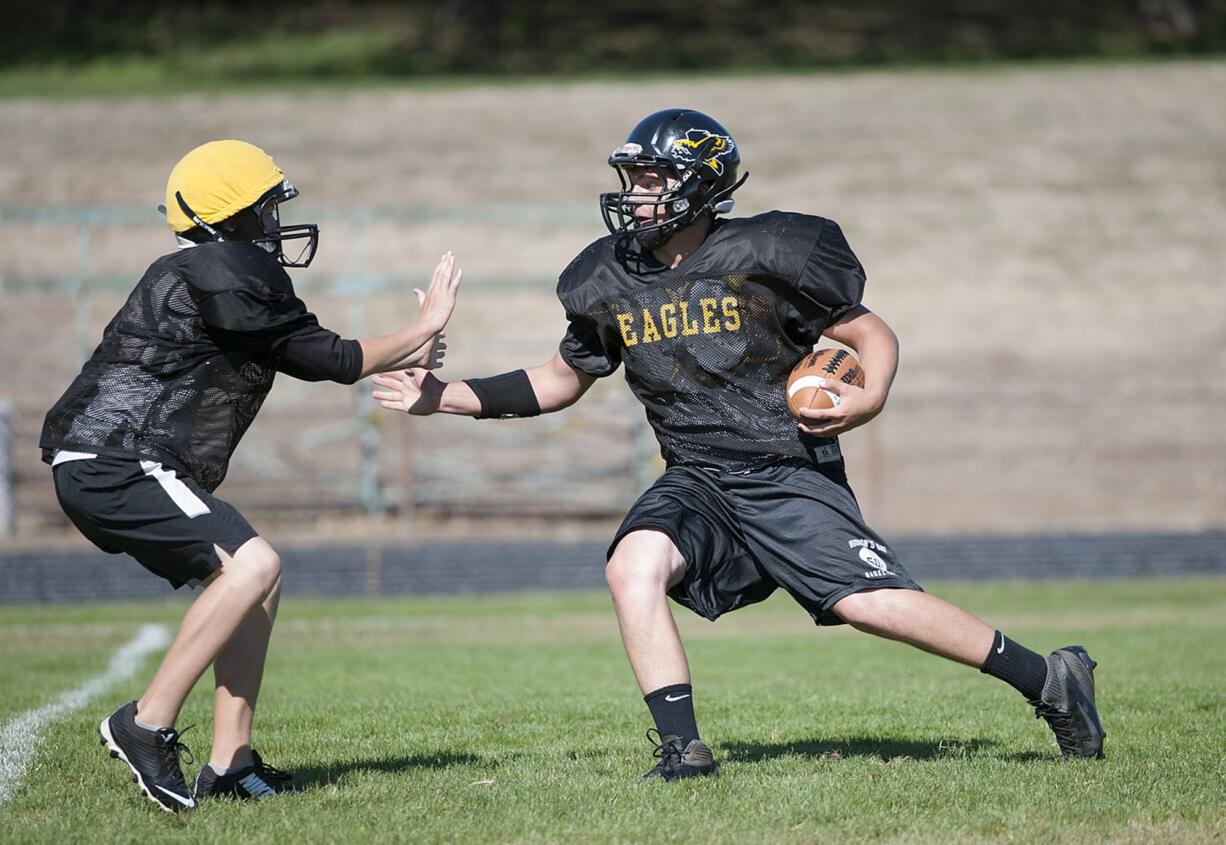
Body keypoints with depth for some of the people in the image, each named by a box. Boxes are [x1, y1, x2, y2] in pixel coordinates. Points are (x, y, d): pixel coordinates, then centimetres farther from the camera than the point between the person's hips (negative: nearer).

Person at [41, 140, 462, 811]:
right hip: (117, 468, -11)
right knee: (251, 566, -21)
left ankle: (230, 761, 8)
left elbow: (299, 357, 26)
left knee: (255, 579, 11)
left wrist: (399, 357, 22)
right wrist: (420, 334, 6)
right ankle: (147, 725, -18)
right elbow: (325, 359, -6)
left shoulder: (200, 275, 21)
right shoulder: (227, 272, -11)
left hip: (100, 471, 11)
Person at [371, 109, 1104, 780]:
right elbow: (564, 380, 20)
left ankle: (1049, 681, -1)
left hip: (789, 476, -4)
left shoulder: (764, 257, -9)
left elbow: (872, 333, 0)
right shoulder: (610, 282, 5)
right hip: (697, 482, 4)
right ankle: (684, 750, -19)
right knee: (633, 566, -24)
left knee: (870, 601, -17)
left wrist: (869, 399, -21)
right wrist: (449, 398, 12)